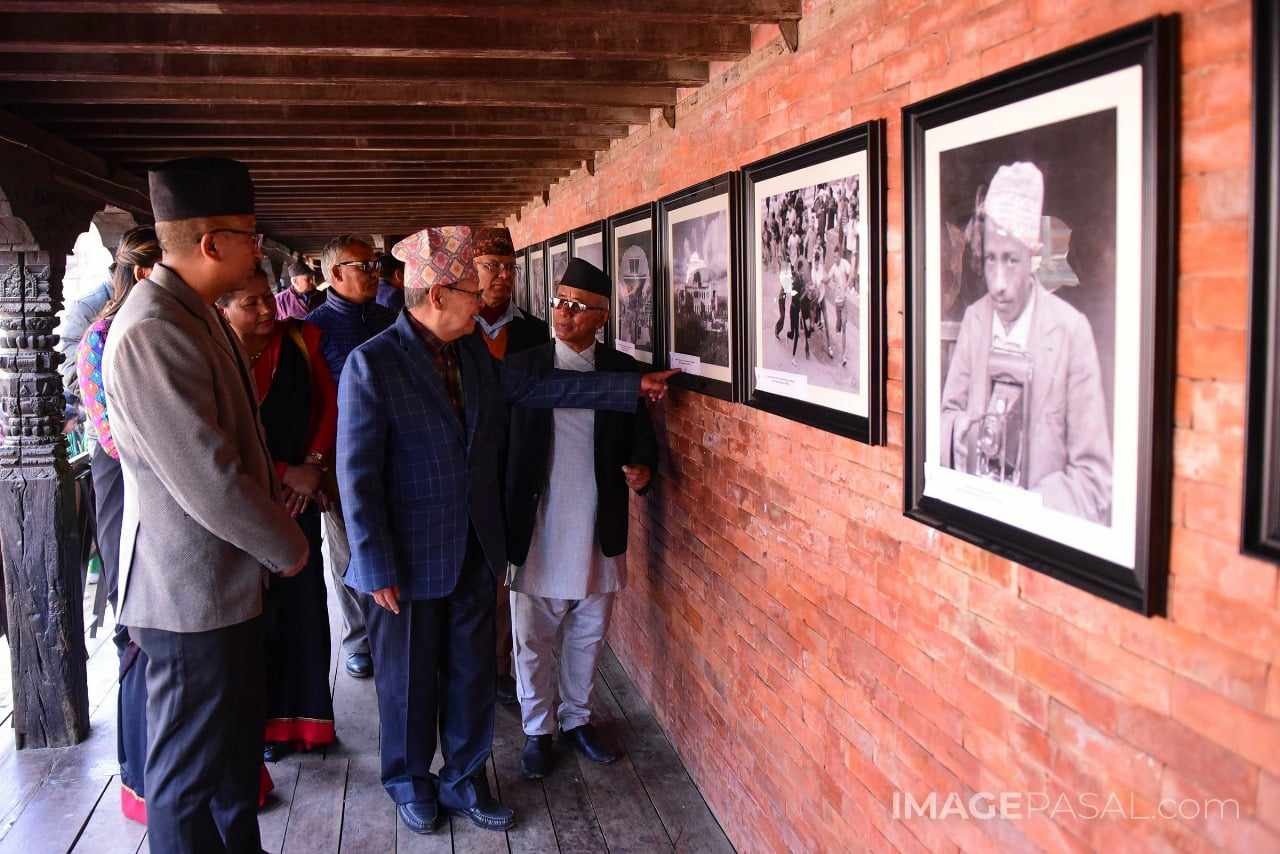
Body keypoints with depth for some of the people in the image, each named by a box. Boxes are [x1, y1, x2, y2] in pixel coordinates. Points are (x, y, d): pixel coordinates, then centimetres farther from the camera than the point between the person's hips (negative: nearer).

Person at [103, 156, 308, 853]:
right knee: (190, 775, 8)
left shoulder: (194, 315, 7)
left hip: (225, 583, 10)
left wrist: (279, 473, 9)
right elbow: (210, 483, -27)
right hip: (191, 592, -10)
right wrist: (289, 549, -13)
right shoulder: (151, 334, -25)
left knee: (237, 744, 25)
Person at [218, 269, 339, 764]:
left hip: (300, 492, 3)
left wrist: (313, 466, -6)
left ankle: (303, 717, 20)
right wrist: (287, 474, -12)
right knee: (255, 608, 2)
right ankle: (262, 723, 16)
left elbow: (329, 402, 5)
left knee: (303, 602, 7)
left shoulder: (298, 339, 1)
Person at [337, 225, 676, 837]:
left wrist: (631, 387, 9)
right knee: (409, 678, 13)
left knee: (472, 673, 16)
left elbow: (540, 387, 11)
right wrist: (377, 570, -17)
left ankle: (463, 780, 36)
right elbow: (357, 476, -18)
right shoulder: (371, 364, -18)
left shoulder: (474, 353, 3)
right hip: (409, 560, -6)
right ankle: (410, 782, 37)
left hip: (476, 551, 6)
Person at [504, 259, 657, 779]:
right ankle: (538, 730, 29)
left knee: (588, 635, 17)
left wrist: (642, 468, -14)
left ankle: (577, 718, 37)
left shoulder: (623, 370, 1)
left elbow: (641, 438, 7)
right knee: (534, 640, 10)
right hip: (537, 531, -1)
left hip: (598, 531, 2)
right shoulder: (522, 366, -2)